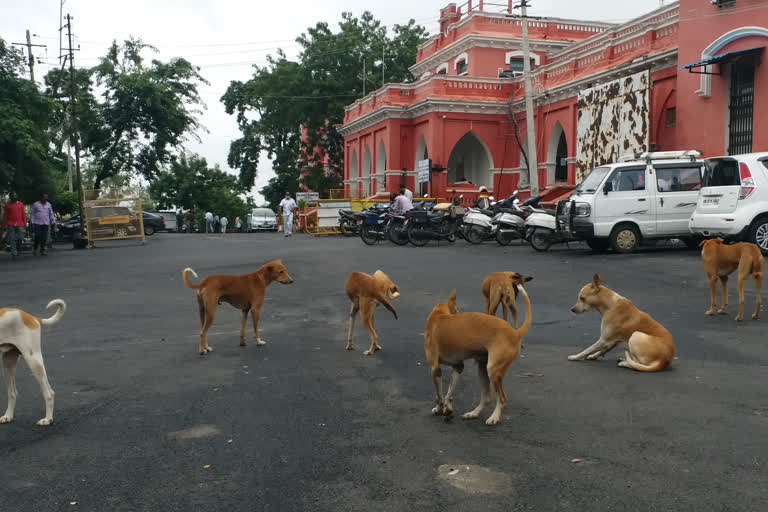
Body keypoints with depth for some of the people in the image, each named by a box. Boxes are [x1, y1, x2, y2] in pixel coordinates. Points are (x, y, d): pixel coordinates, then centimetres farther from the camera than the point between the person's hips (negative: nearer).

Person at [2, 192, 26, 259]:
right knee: (12, 239, -3)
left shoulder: (21, 204, 9)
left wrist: (25, 223, 4)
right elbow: (5, 216, 5)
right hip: (11, 225, -1)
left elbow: (23, 214, 9)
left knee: (20, 238, -2)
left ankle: (18, 249, 25)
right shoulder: (8, 205, 4)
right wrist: (4, 225, 1)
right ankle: (13, 253, 0)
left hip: (19, 224, 1)